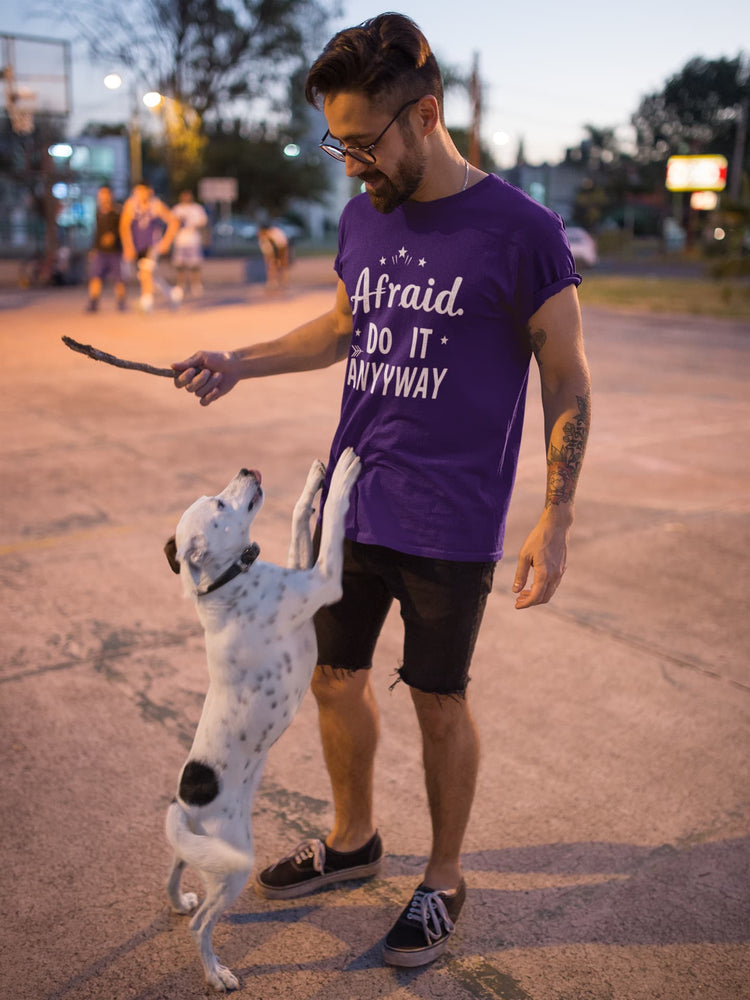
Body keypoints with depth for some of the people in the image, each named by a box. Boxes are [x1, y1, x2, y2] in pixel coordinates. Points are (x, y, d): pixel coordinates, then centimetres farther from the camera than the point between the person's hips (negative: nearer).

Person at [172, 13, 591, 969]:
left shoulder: (522, 233, -13)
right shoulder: (362, 215, 5)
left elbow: (567, 382, -7)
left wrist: (555, 519, -10)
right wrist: (239, 363, 10)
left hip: (450, 527, -6)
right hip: (350, 501, 6)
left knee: (439, 701, 9)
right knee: (335, 678, 16)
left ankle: (443, 879, 33)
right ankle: (352, 838, 42)